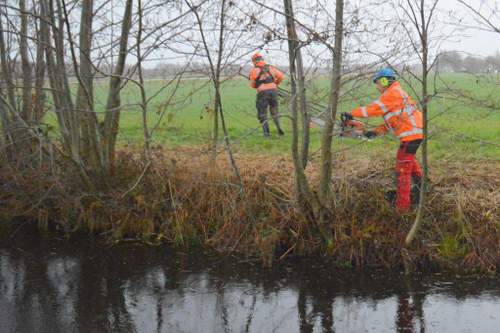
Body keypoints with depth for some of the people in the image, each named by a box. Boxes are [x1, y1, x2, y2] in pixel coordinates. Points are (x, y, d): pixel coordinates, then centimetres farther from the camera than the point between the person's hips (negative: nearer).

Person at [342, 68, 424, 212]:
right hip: (415, 132, 10)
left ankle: (402, 205, -5)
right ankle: (420, 184, 50)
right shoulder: (396, 94, 22)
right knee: (409, 158, 33)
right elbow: (392, 121, 18)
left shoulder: (393, 92, -9)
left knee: (403, 169, -7)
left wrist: (353, 113, -14)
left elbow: (375, 108, -17)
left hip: (411, 134, -10)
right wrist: (376, 132, 8)